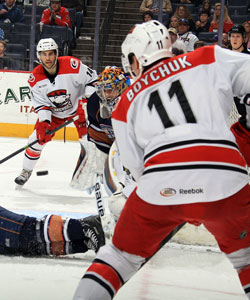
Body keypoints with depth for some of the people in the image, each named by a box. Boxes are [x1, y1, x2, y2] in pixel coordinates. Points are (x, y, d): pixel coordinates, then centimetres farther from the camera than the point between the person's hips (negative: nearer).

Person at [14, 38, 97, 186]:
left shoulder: (72, 65, -27)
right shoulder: (35, 78, -16)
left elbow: (92, 79, -16)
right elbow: (41, 103, -10)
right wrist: (43, 122, -24)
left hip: (77, 107, -2)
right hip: (53, 113, 2)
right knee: (37, 139, -3)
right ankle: (26, 171, 18)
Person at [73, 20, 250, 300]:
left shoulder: (127, 102, 22)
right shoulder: (209, 59, 18)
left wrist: (182, 210, 28)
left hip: (159, 187, 1)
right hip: (224, 179, 0)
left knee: (122, 254, 23)